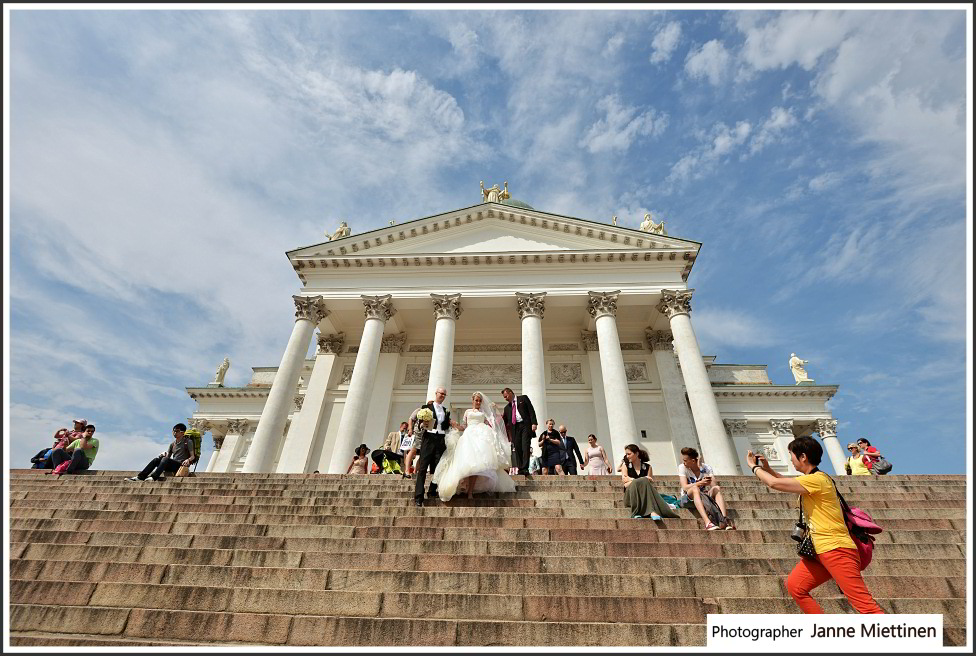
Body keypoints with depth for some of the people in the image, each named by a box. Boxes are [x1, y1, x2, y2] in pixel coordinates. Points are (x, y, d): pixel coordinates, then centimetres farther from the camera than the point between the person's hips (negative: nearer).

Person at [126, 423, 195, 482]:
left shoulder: (188, 442, 2)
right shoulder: (172, 444, 19)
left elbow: (193, 456, -3)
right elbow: (168, 455, 16)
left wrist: (188, 460, -24)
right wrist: (164, 454, -6)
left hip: (182, 465, -6)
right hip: (172, 466, 6)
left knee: (166, 459, -30)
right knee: (156, 459, -16)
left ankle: (153, 477, -44)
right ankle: (140, 477, -21)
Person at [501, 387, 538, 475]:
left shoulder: (523, 398, 10)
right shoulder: (507, 407, 22)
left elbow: (531, 410, 2)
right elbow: (504, 421, 22)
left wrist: (534, 423, -10)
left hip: (525, 425, -5)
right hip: (515, 428, 5)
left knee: (525, 447, -13)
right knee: (517, 448, -1)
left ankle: (525, 468, -16)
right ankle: (520, 469, 3)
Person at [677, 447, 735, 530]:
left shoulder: (706, 468, 0)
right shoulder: (682, 467, -5)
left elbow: (714, 486, -12)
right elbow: (685, 487, -19)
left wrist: (709, 482, -33)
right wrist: (700, 483, -33)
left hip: (704, 499, 2)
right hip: (687, 500, -2)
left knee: (717, 488, -24)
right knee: (695, 489, -34)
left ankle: (723, 520, -40)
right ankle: (707, 522, -50)